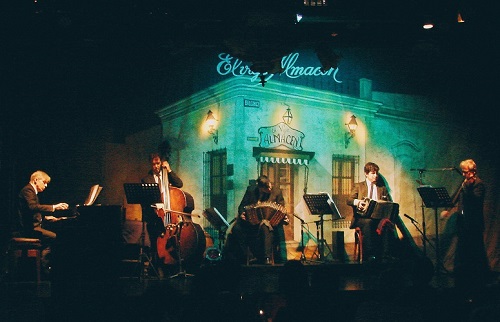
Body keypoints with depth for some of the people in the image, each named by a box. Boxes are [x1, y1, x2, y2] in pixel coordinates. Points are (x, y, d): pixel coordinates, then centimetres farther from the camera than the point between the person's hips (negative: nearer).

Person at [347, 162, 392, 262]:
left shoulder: (382, 188, 23)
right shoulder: (358, 186, 17)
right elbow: (349, 200, 5)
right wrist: (357, 202, -18)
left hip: (378, 217, 1)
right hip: (362, 217, -1)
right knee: (368, 222, -38)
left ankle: (378, 256, -34)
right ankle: (369, 255, -41)